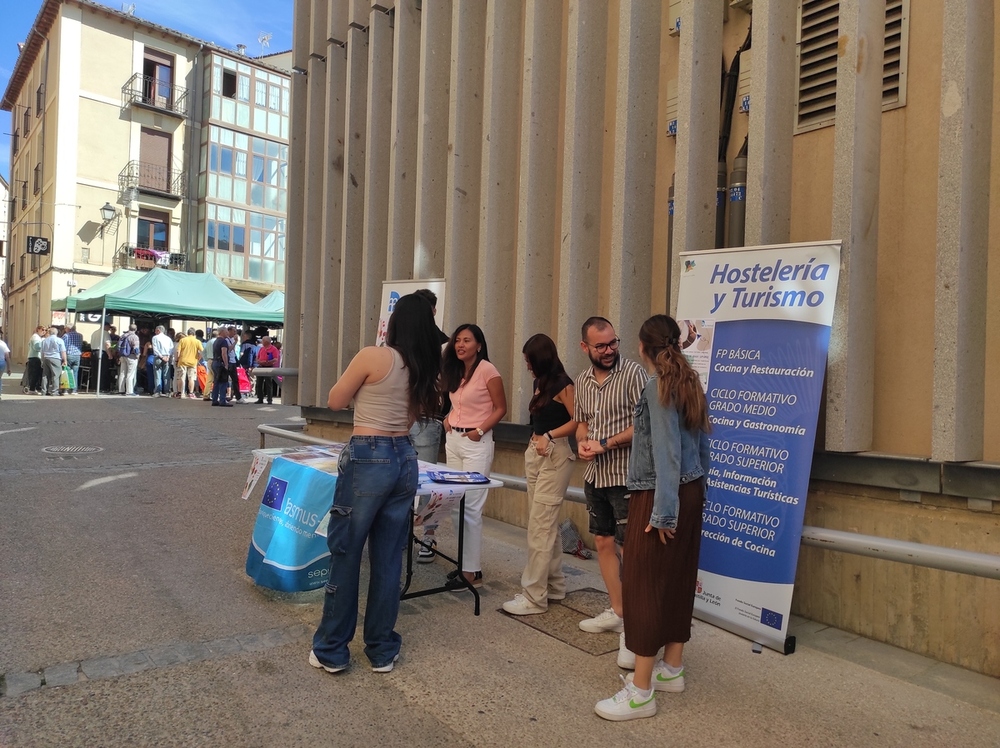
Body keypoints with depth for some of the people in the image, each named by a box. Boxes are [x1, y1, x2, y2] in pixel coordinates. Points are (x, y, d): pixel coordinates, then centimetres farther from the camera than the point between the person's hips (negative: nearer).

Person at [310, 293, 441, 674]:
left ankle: (331, 651, 20)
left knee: (345, 555, 8)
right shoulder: (423, 369, 5)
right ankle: (383, 651, 23)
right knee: (388, 559, 13)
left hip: (367, 459, -6)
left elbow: (335, 401, 1)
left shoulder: (372, 356, -12)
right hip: (405, 459, 6)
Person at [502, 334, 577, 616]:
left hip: (555, 456, -9)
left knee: (540, 527, -7)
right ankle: (555, 584, 25)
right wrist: (535, 441, 5)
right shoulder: (541, 383, 14)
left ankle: (534, 597, -1)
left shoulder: (563, 384, -11)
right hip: (535, 454, 9)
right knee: (547, 524, 14)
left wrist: (549, 436, -21)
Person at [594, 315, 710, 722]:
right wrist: (695, 492, 20)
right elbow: (701, 444, 13)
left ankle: (640, 691, 3)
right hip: (692, 493, 9)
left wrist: (663, 512, -18)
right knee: (678, 579, 15)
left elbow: (666, 452, -19)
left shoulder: (658, 386, -15)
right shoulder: (689, 383, 9)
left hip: (660, 496, -9)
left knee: (644, 583, -3)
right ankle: (672, 668, 29)